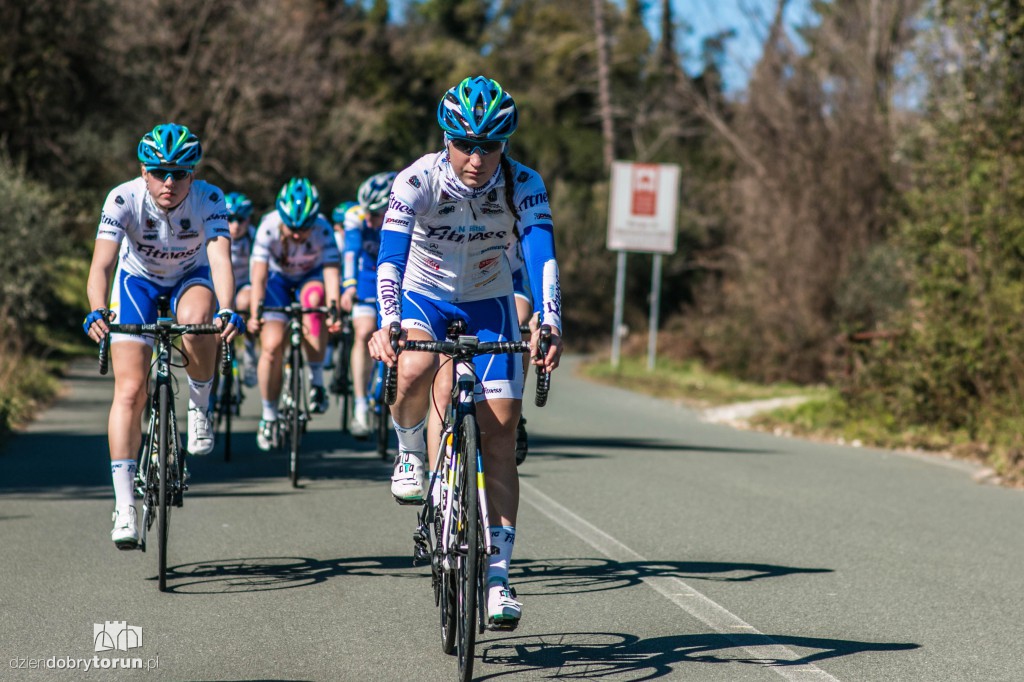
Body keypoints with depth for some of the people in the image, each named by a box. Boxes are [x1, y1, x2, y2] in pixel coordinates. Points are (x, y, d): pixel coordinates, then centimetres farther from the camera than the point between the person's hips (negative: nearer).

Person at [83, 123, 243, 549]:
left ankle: (200, 406, -8)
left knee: (196, 320, -38)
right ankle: (124, 506, -10)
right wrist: (98, 312, -57)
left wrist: (227, 311, -59)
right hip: (138, 279, 0)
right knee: (130, 389, -15)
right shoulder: (124, 199, -29)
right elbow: (102, 263, -38)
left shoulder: (209, 200, -28)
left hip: (191, 278, 0)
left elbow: (220, 260, -40)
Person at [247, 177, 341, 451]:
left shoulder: (322, 230, -30)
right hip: (278, 278, 0)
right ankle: (269, 416, 4)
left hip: (310, 277, 0)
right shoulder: (269, 227, -30)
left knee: (314, 297, -36)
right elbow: (259, 274, -33)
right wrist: (254, 314, -45)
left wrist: (333, 307, -54)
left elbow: (331, 272, -38)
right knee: (272, 344, -16)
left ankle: (316, 378, -21)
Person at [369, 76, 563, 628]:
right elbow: (391, 255, -36)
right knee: (413, 369, -36)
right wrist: (387, 323, -53)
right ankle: (411, 455, -4)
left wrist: (549, 325, -50)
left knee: (499, 433, -8)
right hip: (423, 297, -1)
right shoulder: (417, 180, -26)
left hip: (489, 305, 2)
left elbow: (541, 254, -33)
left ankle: (497, 574, -2)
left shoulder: (524, 185, -22)